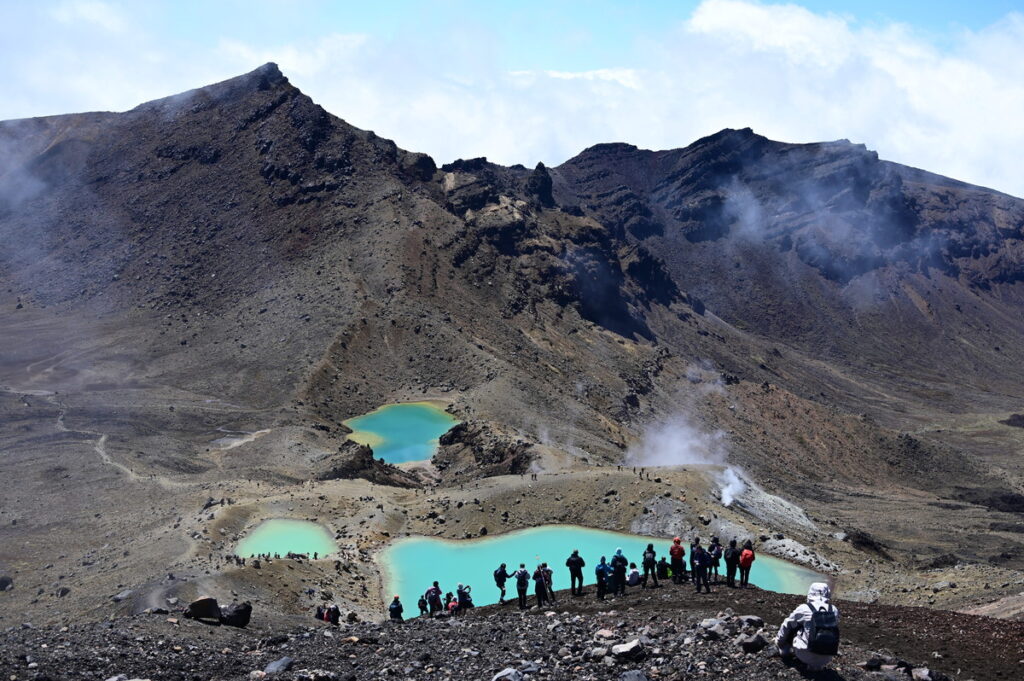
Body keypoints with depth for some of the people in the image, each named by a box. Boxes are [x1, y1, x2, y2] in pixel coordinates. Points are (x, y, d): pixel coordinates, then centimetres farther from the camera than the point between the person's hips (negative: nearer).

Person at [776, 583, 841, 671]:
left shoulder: (804, 609, -7)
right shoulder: (834, 610, 2)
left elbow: (787, 625, 8)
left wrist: (779, 640, 27)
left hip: (806, 656, -2)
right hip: (826, 659, 3)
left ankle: (785, 650, 32)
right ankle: (816, 665, 21)